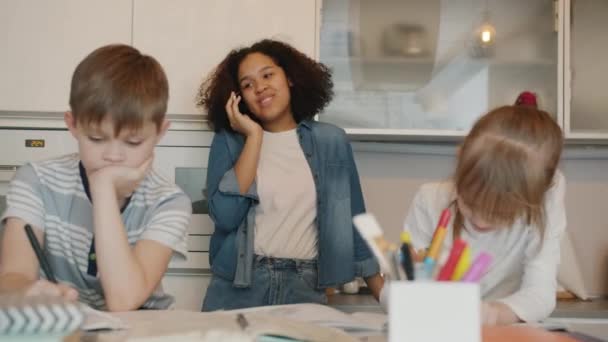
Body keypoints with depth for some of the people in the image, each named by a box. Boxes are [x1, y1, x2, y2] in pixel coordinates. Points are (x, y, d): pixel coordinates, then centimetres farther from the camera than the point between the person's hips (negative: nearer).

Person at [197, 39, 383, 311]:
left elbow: (353, 221, 10)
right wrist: (254, 137, -10)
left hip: (305, 289, 1)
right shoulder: (228, 140, 1)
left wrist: (385, 292, 6)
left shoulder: (331, 140, 4)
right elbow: (225, 218, -13)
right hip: (236, 288, 0)